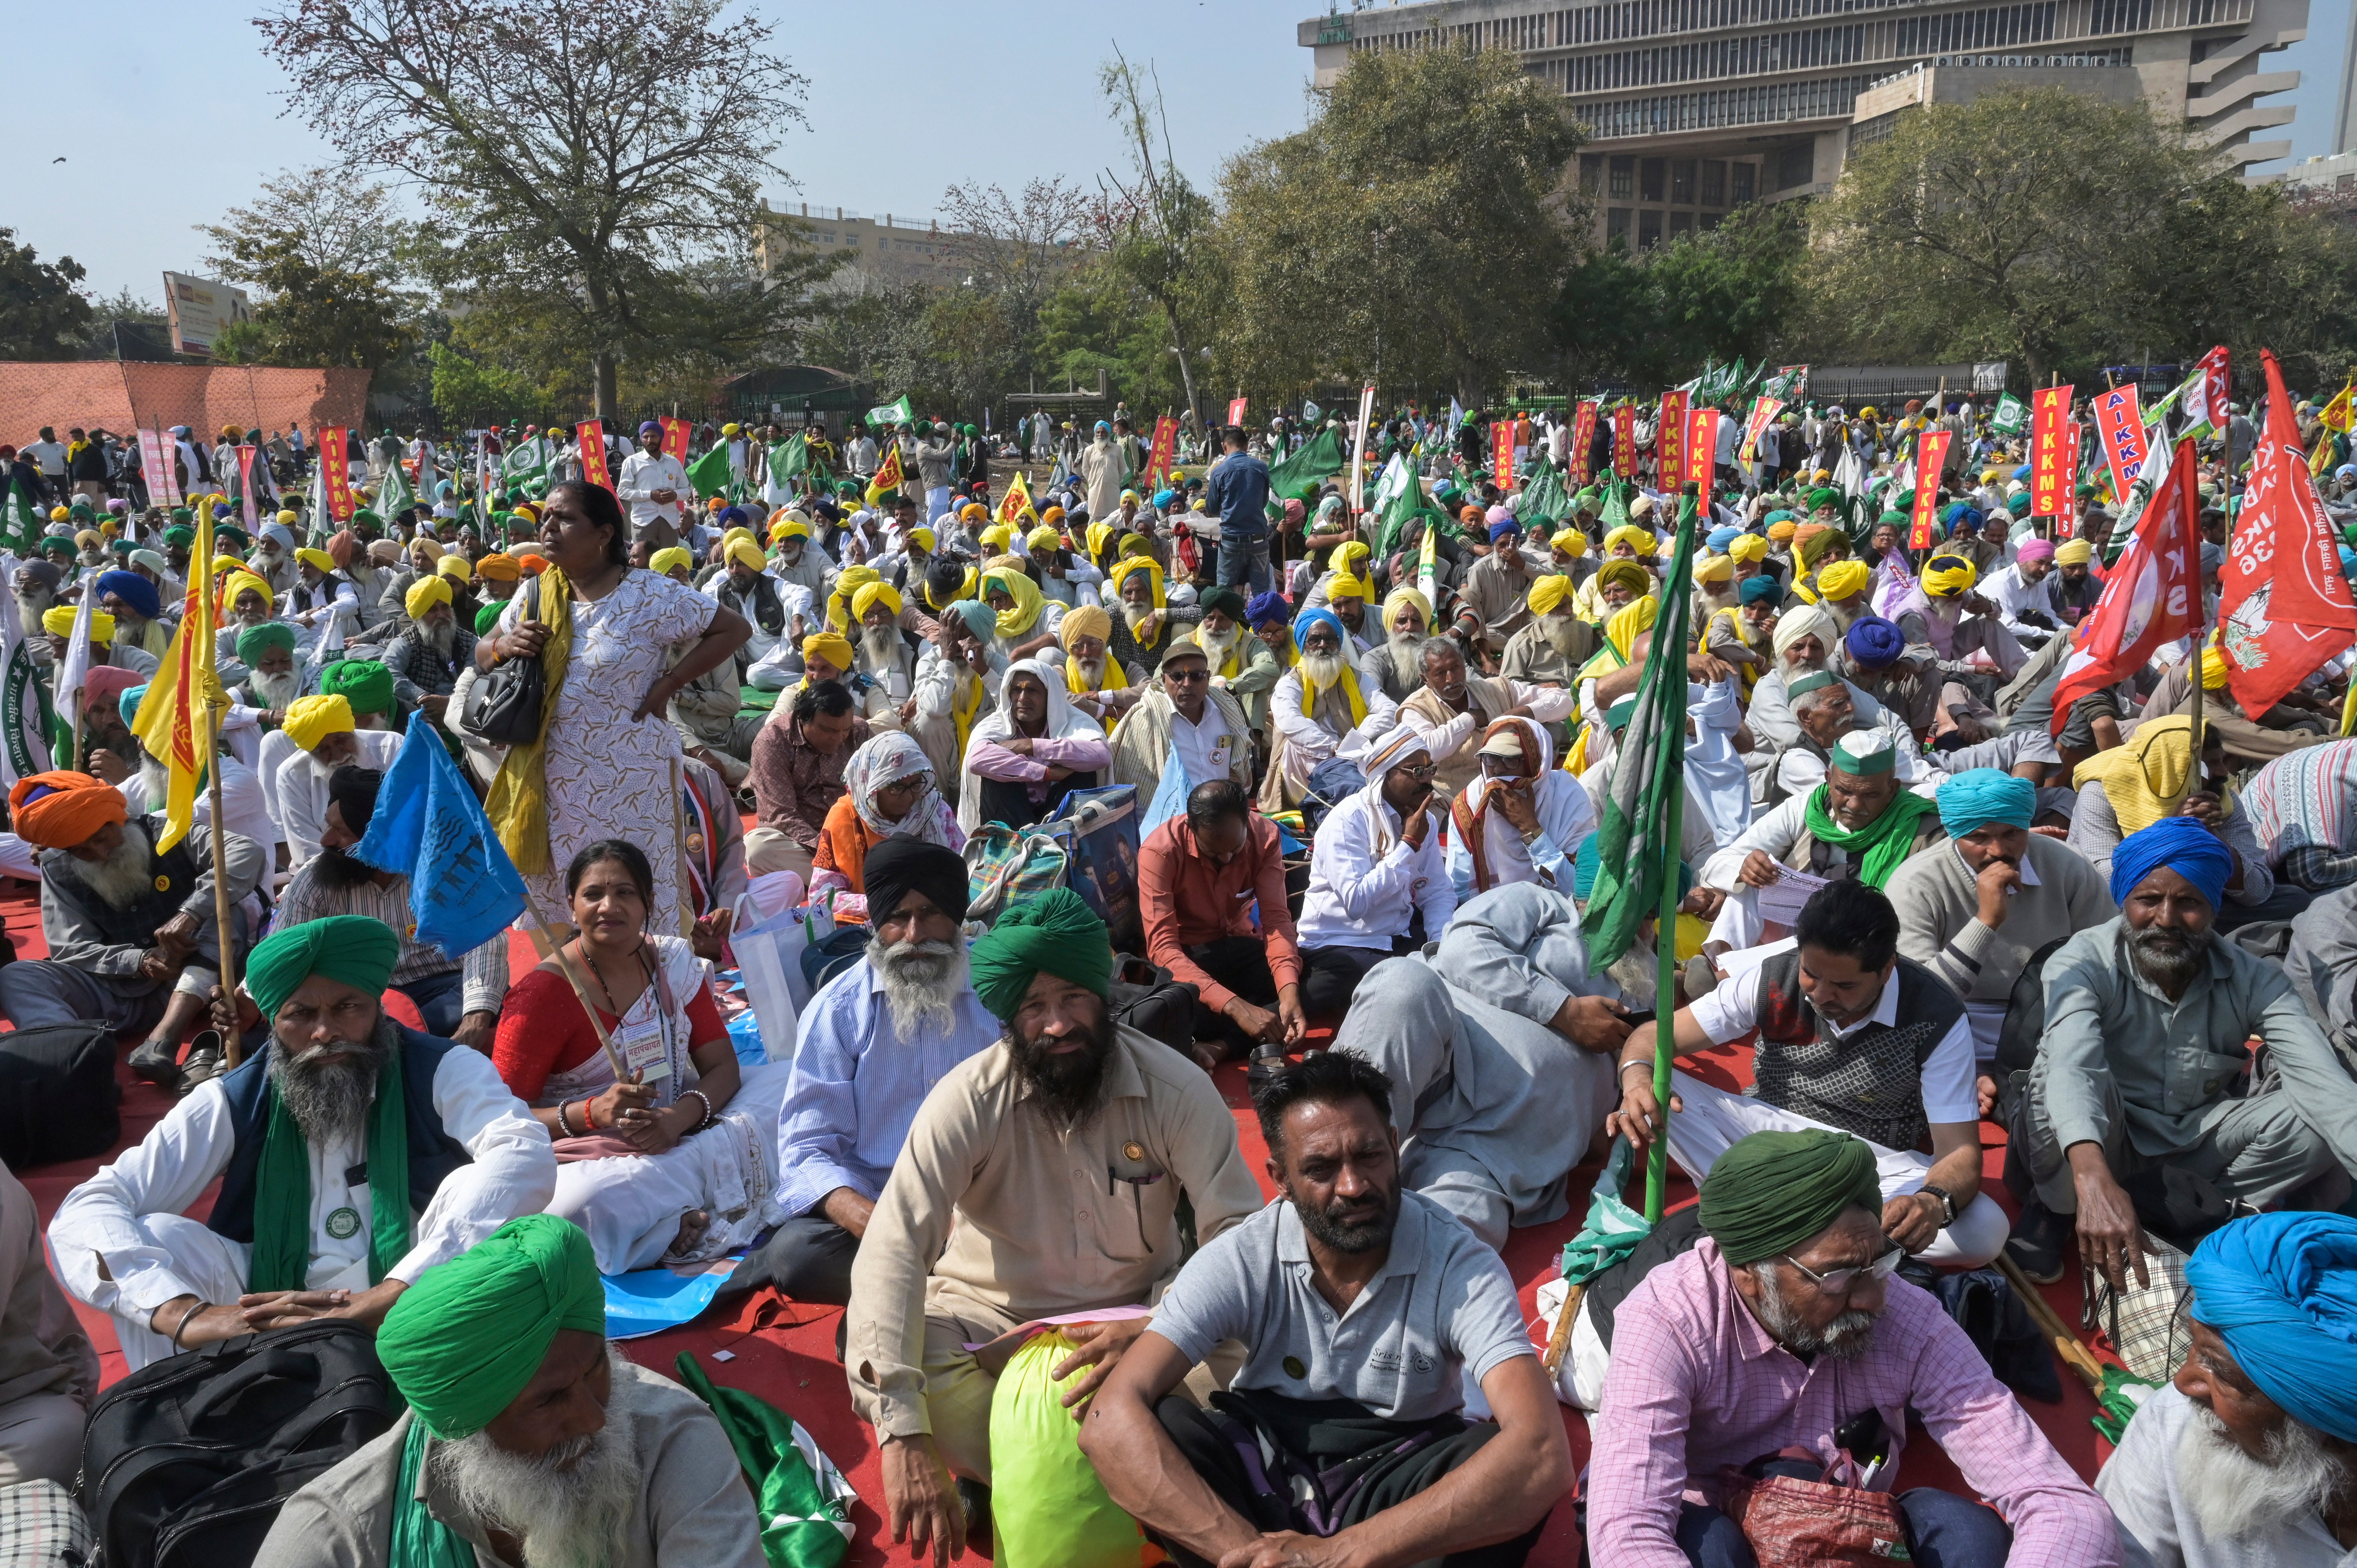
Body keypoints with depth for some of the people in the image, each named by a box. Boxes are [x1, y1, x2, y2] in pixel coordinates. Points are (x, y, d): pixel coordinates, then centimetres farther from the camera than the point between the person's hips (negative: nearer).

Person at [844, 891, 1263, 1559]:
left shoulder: (1176, 1089, -16)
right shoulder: (969, 1100, -19)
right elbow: (893, 1251, -28)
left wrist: (1156, 1329, -39)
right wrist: (902, 1432, -39)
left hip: (1139, 1313, 1)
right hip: (992, 1318, 0)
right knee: (877, 1368, -30)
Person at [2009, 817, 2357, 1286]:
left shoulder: (2254, 980, -10)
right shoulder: (2083, 963, -22)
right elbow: (2071, 1065, -41)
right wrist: (2094, 1178, -59)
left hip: (2198, 1143, 3)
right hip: (2104, 1142, -2)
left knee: (2318, 1121, -21)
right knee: (2070, 1078, -34)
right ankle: (2057, 1212, -8)